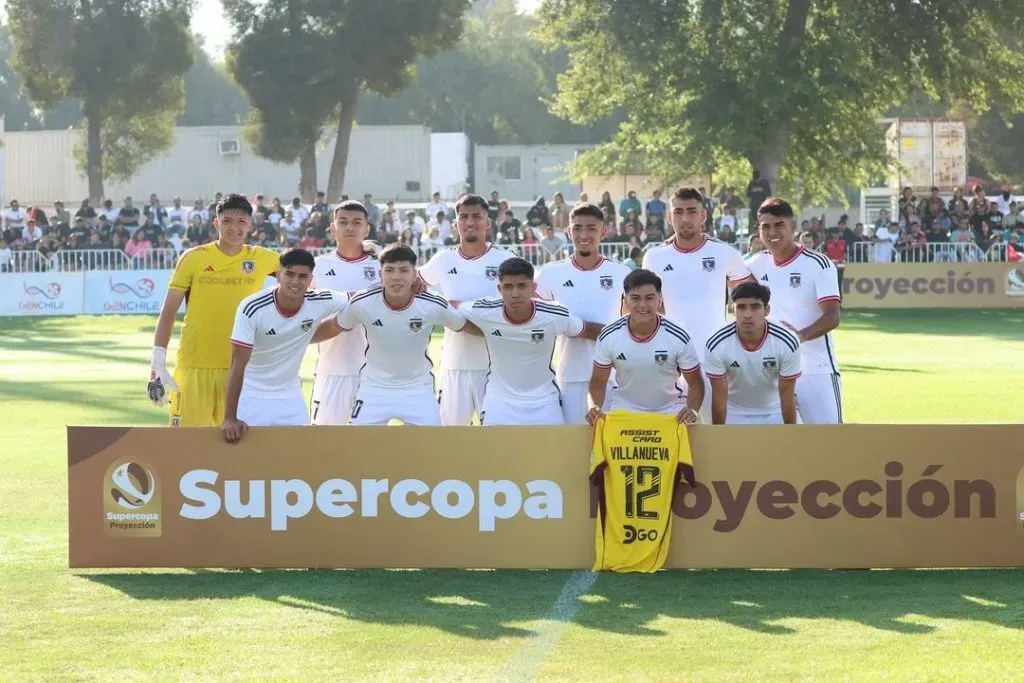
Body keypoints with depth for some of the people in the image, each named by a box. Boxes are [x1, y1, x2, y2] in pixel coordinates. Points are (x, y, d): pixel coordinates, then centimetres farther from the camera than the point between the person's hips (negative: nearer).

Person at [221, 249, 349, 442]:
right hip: (251, 398, -4)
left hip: (291, 399, 4)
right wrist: (230, 418, -27)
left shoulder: (320, 302, -13)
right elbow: (238, 364, -23)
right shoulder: (252, 309, -23)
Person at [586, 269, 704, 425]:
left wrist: (692, 410, -24)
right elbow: (598, 383, -2)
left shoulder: (679, 338, -15)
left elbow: (695, 384, -4)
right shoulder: (609, 337, -12)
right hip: (623, 412, 0)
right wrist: (594, 408, -23)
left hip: (669, 412, 0)